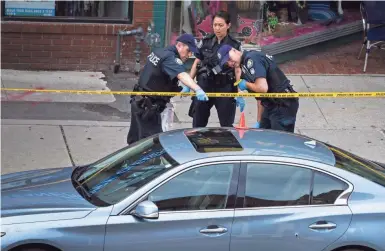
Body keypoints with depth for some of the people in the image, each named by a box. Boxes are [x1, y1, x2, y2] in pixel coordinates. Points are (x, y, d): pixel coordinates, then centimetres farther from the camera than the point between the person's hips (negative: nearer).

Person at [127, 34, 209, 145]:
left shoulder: (159, 52, 10)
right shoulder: (170, 58, -20)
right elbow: (182, 75, -39)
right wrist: (197, 89, -55)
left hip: (139, 101, 10)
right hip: (148, 106, -10)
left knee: (136, 138, 18)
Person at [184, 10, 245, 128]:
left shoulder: (235, 45, -2)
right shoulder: (205, 42, 4)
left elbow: (237, 70, -4)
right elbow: (196, 63, 11)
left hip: (225, 87, -2)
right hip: (204, 85, 2)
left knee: (227, 125, 4)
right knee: (198, 123, 9)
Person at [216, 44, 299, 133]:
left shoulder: (251, 59, -15)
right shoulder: (244, 66, 16)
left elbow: (262, 88, -26)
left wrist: (246, 84, -7)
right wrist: (259, 122, 19)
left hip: (283, 105, -11)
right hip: (271, 105, 11)